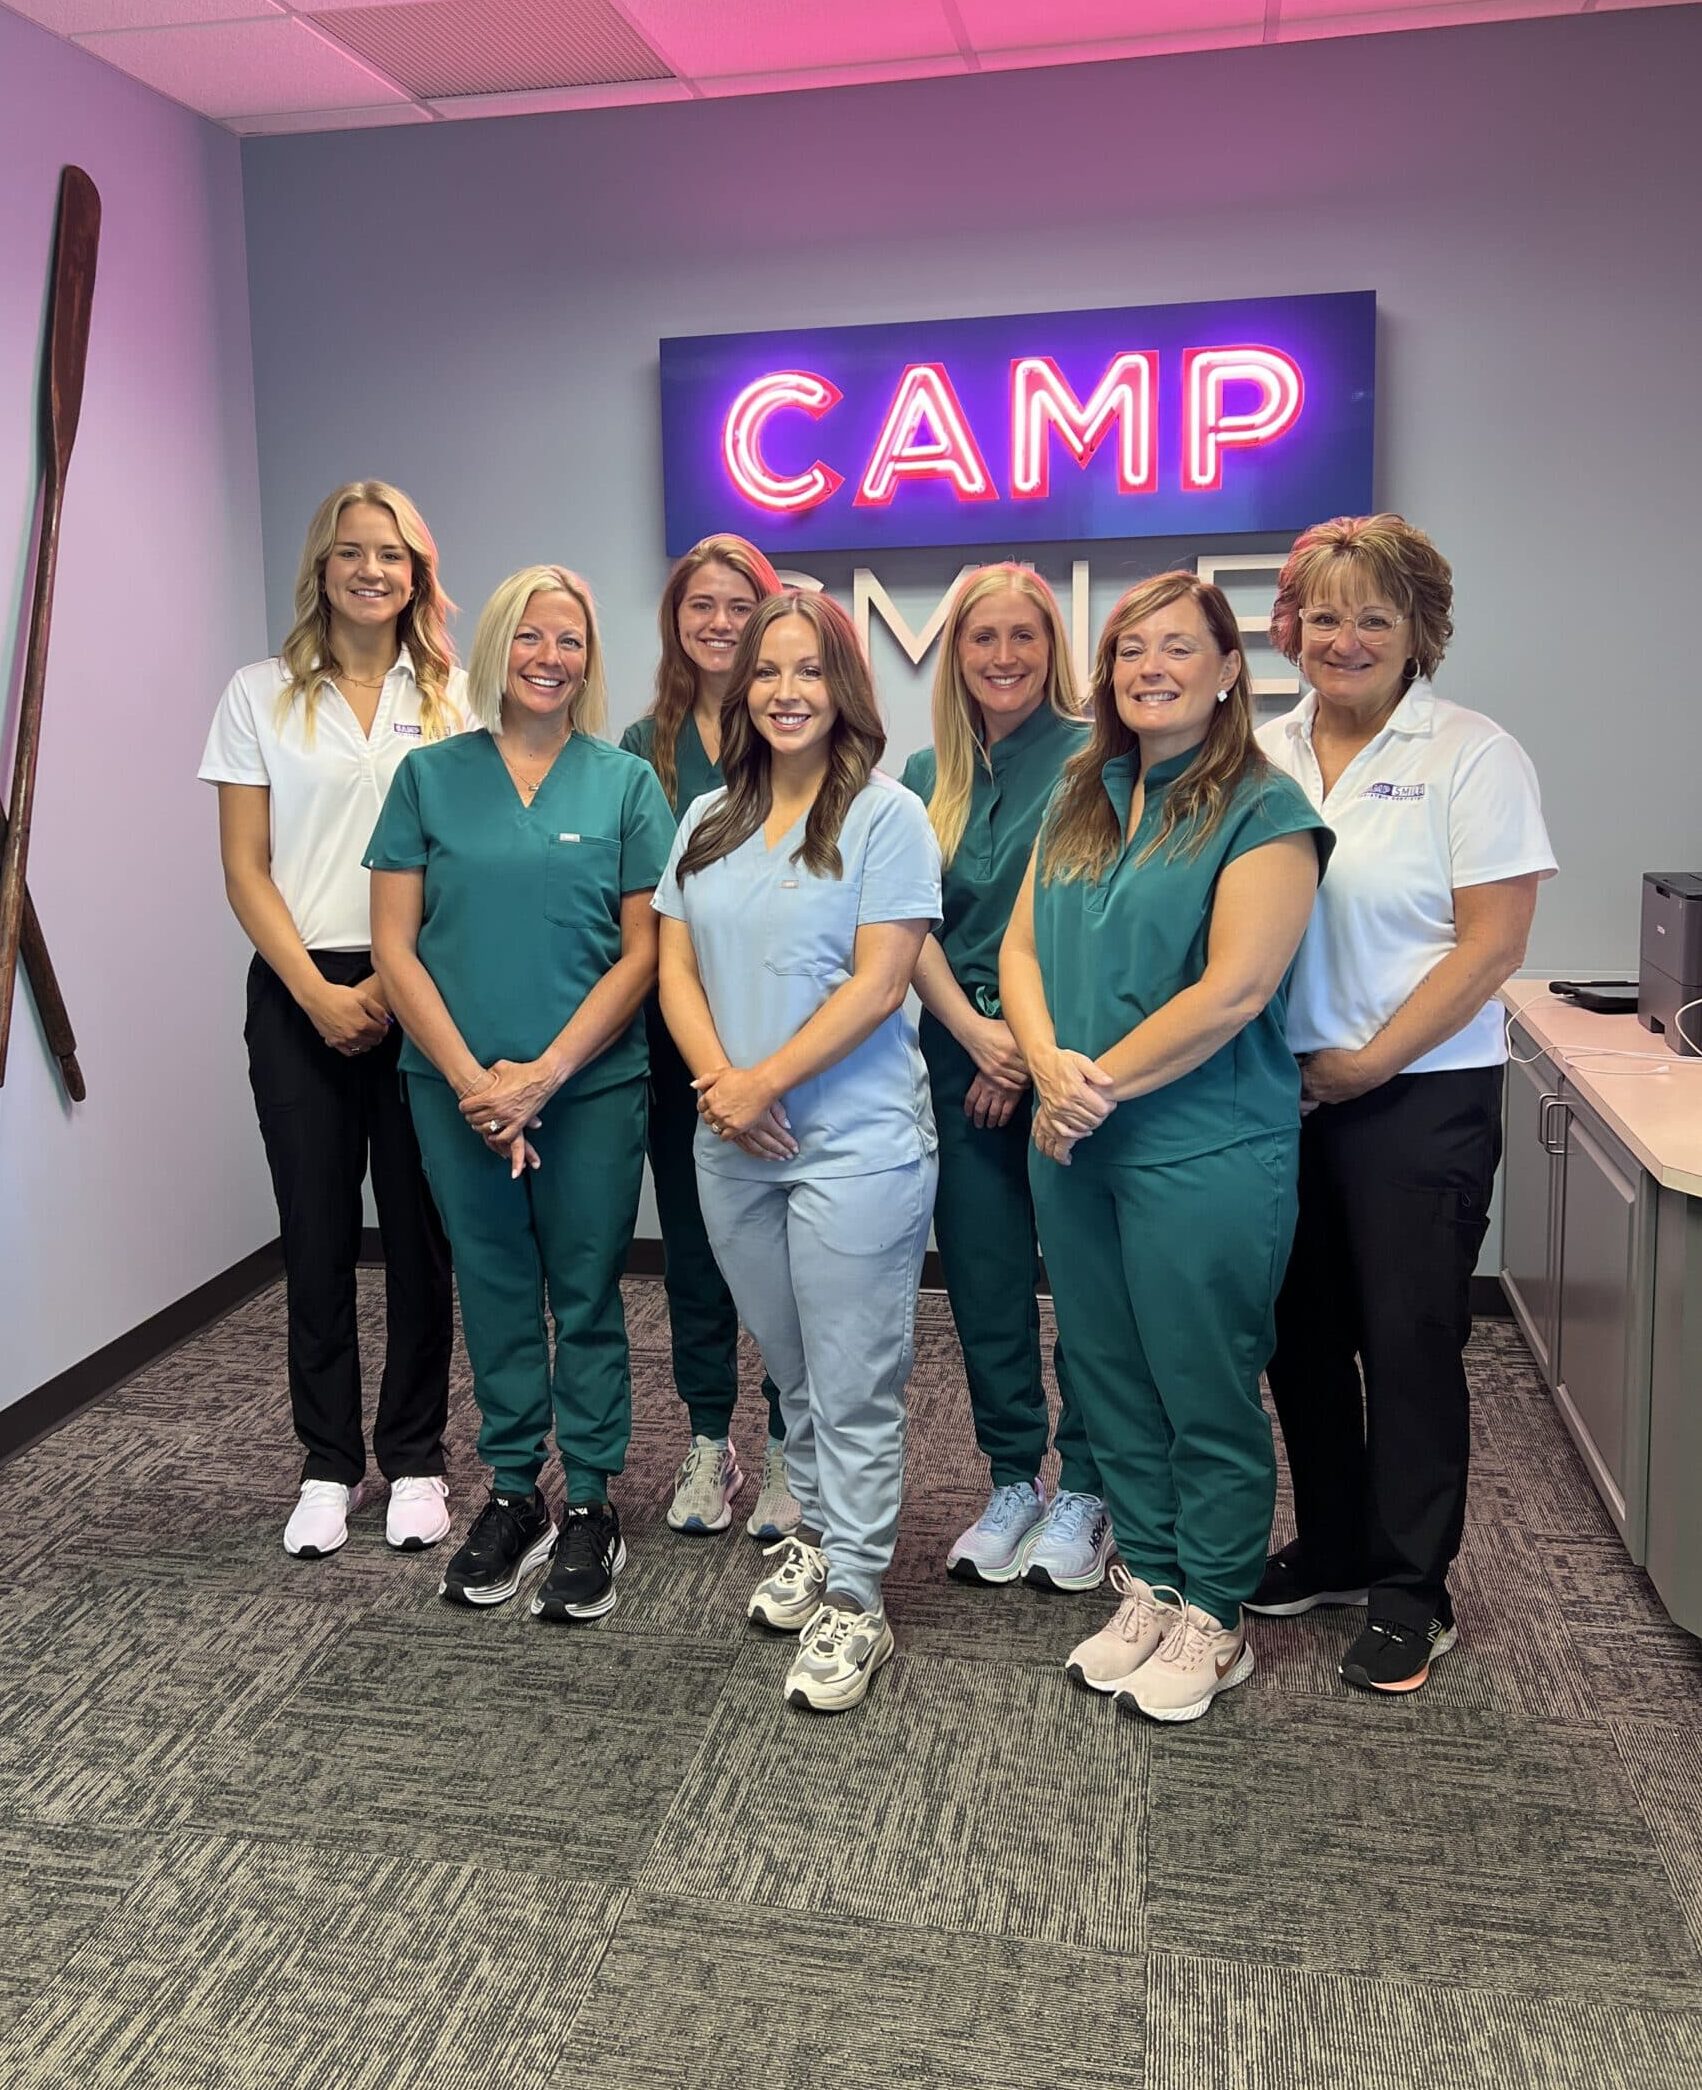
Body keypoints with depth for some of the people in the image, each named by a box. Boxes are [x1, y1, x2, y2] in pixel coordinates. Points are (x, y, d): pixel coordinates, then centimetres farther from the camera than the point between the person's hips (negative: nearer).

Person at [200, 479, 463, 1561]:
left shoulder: (455, 697, 6)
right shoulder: (262, 694, 6)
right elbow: (246, 868, 2)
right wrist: (319, 990, -8)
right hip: (301, 994, 0)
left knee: (420, 1229, 4)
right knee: (317, 1232, 5)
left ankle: (415, 1459, 19)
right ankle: (329, 1464, 20)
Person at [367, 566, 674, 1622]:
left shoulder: (626, 783, 1)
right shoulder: (431, 777, 4)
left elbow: (642, 951, -3)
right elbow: (396, 944, 0)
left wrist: (544, 1074, -11)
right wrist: (471, 1078, -10)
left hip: (592, 1083, -1)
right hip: (459, 1087, 1)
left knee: (587, 1293, 7)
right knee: (495, 1287, 12)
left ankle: (591, 1506, 21)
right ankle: (513, 1495, 27)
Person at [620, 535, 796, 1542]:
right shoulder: (646, 746, 9)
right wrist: (648, 996, -3)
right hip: (675, 1020, 4)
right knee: (691, 1231, 12)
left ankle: (789, 1449, 18)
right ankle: (709, 1439, 27)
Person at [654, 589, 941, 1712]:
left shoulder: (887, 816, -6)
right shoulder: (708, 821, 12)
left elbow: (877, 985, -12)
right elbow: (677, 970, 8)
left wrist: (763, 1082, -15)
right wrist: (720, 1084, -9)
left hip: (854, 1143, -5)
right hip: (733, 1147, 6)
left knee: (852, 1385, 1)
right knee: (791, 1369, 18)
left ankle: (853, 1600, 14)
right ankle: (821, 1534, 37)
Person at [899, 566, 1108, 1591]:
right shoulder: (929, 776, 11)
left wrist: (1032, 1044, -11)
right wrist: (975, 1032, -8)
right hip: (963, 1051, 5)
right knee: (983, 1276, 10)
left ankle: (1084, 1490, 17)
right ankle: (1013, 1479, 25)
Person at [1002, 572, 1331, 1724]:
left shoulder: (1265, 809, -9)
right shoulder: (1080, 799, 12)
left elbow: (1233, 991, -18)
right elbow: (1022, 949, 7)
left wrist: (1104, 1085, -15)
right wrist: (1051, 1066, -11)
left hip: (1205, 1150, -6)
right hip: (1075, 1149, 7)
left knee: (1206, 1395, 6)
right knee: (1114, 1382, 16)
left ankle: (1214, 1618, 24)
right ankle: (1151, 1586, 33)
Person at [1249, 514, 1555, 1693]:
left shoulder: (1472, 755, -7)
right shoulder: (1264, 755, 7)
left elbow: (1492, 943, -11)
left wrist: (1370, 1062, -14)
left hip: (1421, 1097, -5)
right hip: (1284, 1090, 5)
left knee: (1410, 1342, 3)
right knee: (1303, 1331, 14)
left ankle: (1411, 1593, 20)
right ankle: (1333, 1549, 33)